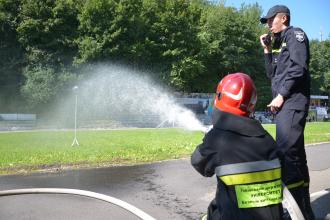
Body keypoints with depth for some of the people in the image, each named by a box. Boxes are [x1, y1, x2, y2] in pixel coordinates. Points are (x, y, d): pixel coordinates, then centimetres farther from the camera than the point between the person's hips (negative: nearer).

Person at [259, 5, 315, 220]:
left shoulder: (295, 34, -1)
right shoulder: (279, 43, 25)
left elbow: (299, 67, -15)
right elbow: (273, 74, 23)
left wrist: (281, 95, -16)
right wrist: (267, 50, 15)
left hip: (293, 101, -9)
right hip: (286, 104, 9)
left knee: (286, 154, -17)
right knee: (295, 155, 10)